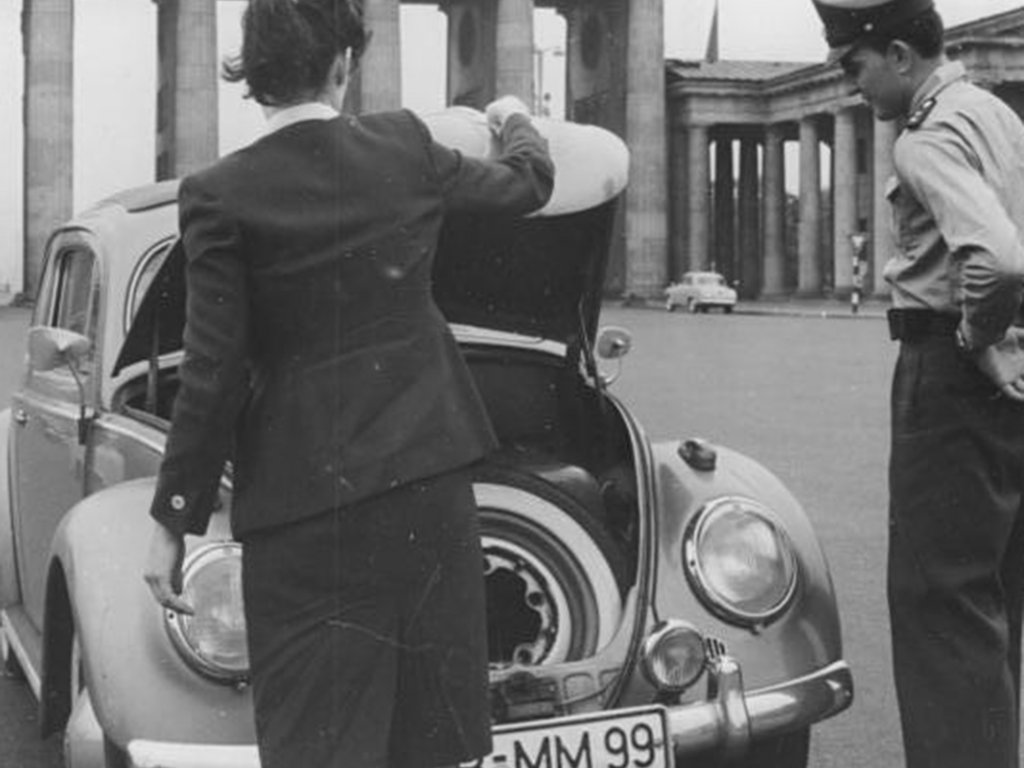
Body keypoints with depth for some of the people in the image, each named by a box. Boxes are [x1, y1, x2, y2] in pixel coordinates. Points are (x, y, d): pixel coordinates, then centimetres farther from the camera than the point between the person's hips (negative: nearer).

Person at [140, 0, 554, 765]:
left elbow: (215, 374, -9)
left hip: (304, 494, -3)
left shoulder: (221, 196, -9)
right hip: (428, 469, 3)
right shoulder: (404, 146, -1)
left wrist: (173, 521, -1)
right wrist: (517, 121, 40)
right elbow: (530, 184, 17)